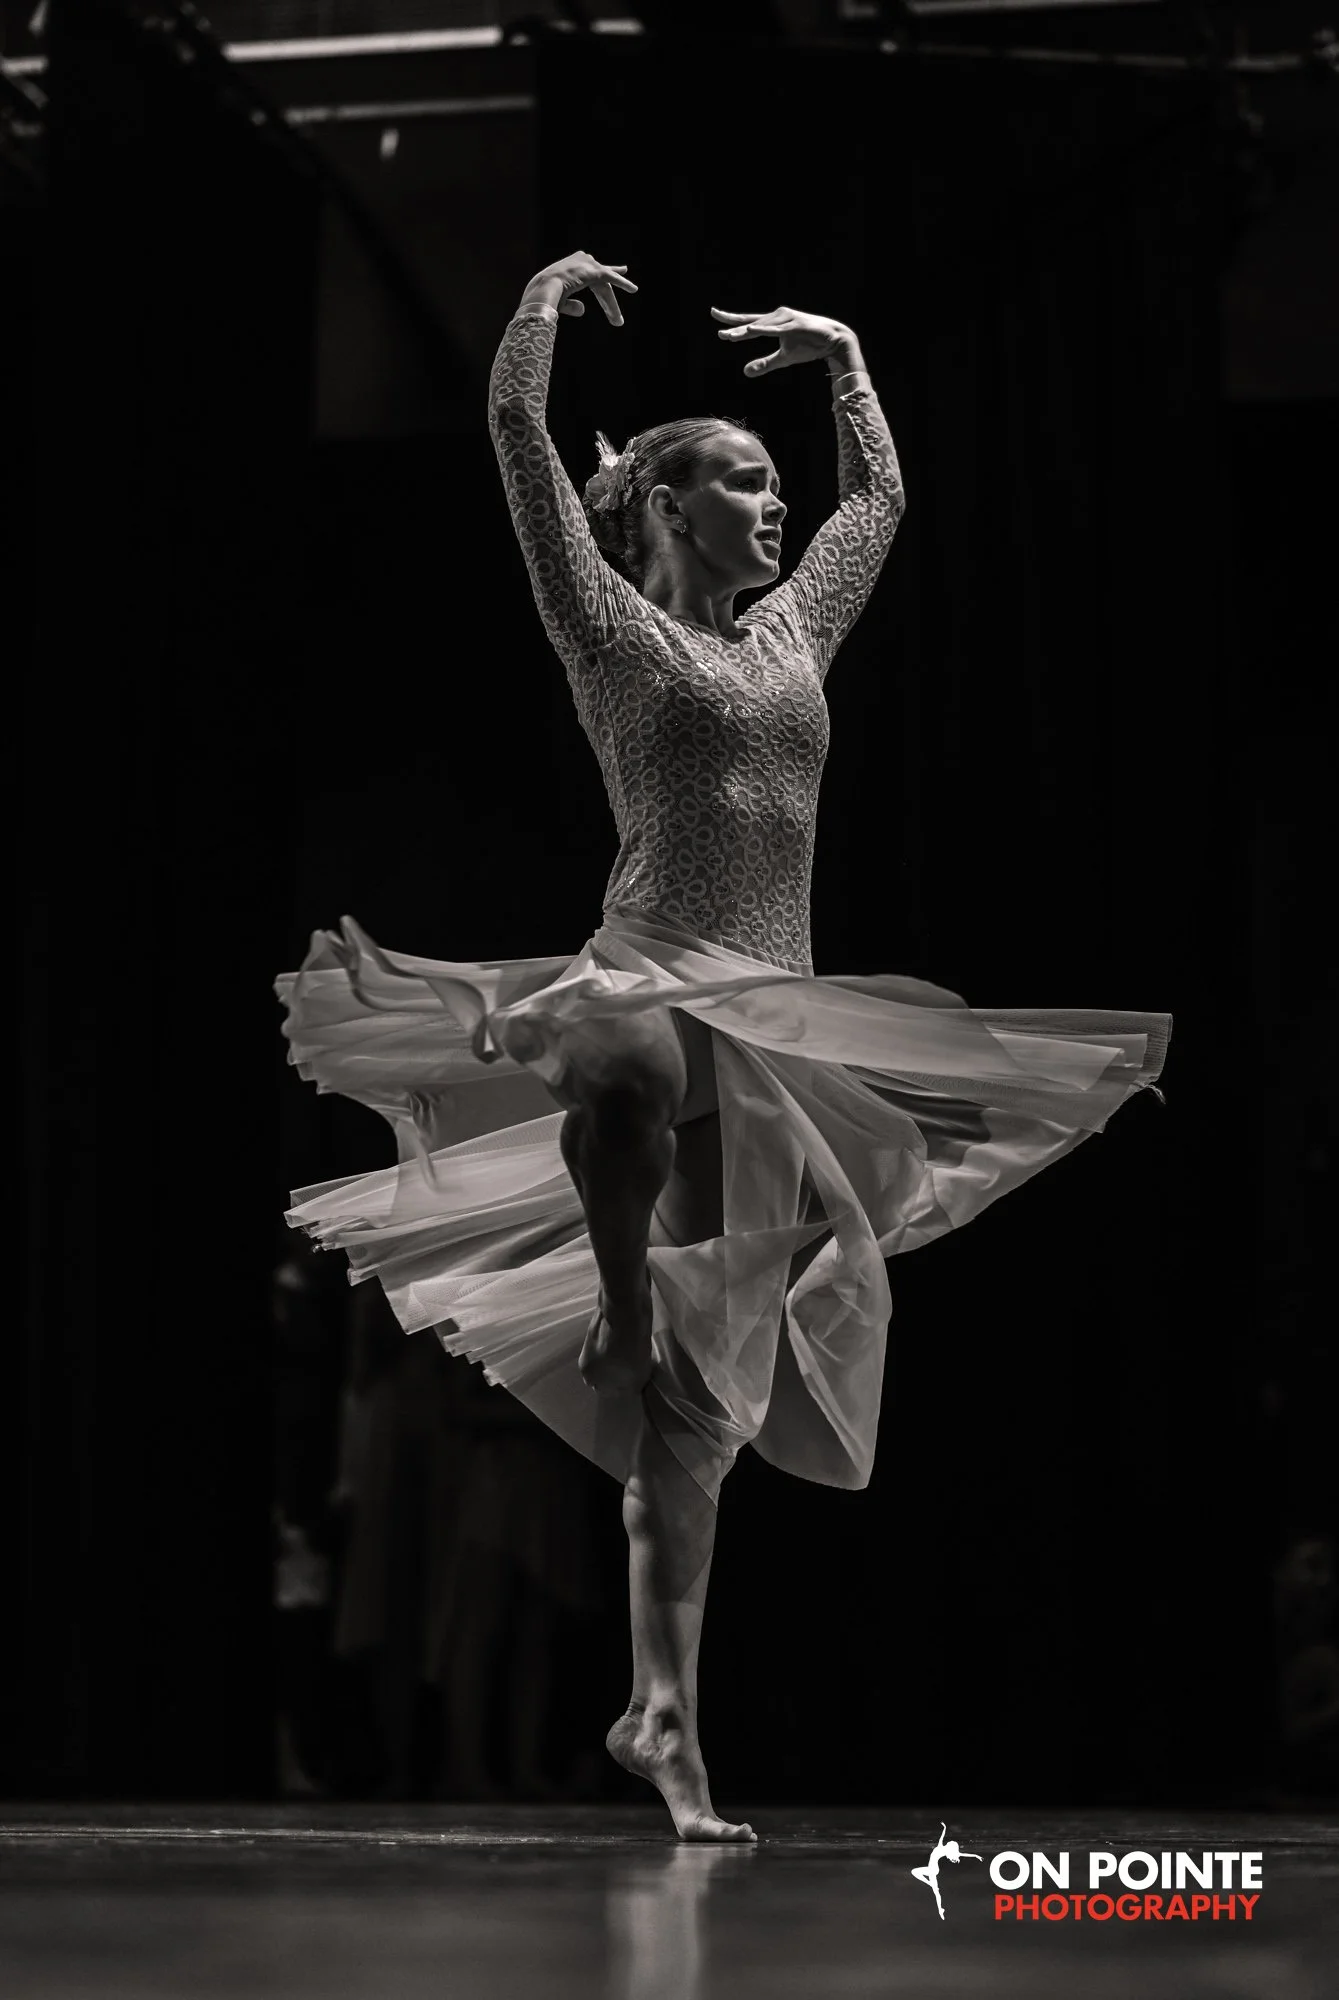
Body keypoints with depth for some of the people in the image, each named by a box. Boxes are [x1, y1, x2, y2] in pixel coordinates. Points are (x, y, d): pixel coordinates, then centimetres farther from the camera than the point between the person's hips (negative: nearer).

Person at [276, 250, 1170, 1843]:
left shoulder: (791, 632, 22)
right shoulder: (609, 623, 6)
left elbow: (879, 496, 37)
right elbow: (516, 421, 1)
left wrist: (842, 350, 37)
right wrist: (553, 287, 13)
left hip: (779, 1027, 5)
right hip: (654, 982, -5)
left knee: (707, 1402, 3)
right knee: (636, 1064, -45)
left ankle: (662, 1712, 7)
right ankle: (618, 1313, -22)